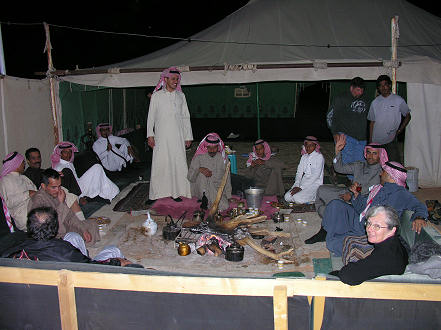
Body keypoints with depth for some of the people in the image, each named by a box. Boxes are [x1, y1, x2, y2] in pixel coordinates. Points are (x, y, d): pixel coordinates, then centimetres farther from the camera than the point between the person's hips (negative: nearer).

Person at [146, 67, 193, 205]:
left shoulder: (181, 96, 12)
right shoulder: (156, 96, 5)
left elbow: (186, 117, 13)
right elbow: (151, 116, 5)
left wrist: (188, 137, 9)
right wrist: (150, 135, -3)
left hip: (177, 137, 2)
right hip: (161, 137, -2)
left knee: (178, 163, 0)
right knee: (159, 164, -4)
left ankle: (176, 193, 9)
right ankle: (154, 194, 3)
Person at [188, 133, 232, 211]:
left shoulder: (223, 158, 3)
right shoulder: (199, 157, -4)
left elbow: (227, 178, 8)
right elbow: (190, 177, -5)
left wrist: (228, 197, 1)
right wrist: (199, 169, -25)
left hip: (219, 189, 1)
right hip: (202, 189, -1)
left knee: (224, 207, -23)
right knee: (202, 174, -28)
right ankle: (204, 197, -14)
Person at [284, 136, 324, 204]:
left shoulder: (319, 157, -6)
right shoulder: (304, 157, 14)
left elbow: (315, 176, -15)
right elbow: (299, 172, 11)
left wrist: (301, 187, -19)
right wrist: (297, 185, -9)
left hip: (314, 184, -6)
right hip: (302, 183, 6)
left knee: (298, 198, -27)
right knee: (287, 197, -14)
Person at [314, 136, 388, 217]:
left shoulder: (381, 172, -8)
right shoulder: (359, 166, 14)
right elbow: (340, 168, 18)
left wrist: (352, 196, -24)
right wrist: (337, 151, 3)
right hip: (350, 193, 7)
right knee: (322, 189, -7)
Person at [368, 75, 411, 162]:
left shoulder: (398, 100, 2)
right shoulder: (375, 102, 8)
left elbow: (407, 116, 11)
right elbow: (372, 122, 11)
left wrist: (400, 130, -3)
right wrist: (370, 140, 7)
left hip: (391, 141, -2)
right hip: (376, 141, 2)